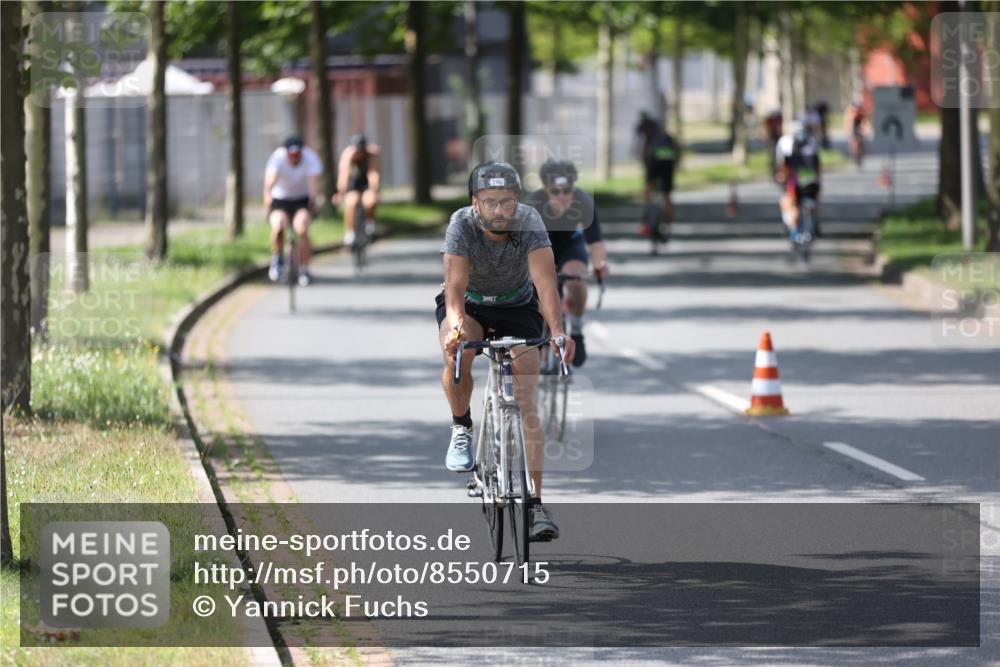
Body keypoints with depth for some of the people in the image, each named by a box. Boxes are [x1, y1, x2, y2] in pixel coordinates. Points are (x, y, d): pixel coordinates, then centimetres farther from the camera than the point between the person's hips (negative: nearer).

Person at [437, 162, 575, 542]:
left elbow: (545, 282, -37)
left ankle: (536, 505, -13)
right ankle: (462, 430, -7)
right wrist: (455, 327, -56)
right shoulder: (462, 225, -27)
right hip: (469, 306, 0)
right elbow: (455, 284, -36)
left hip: (517, 308, 0)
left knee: (527, 405, -12)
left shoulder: (529, 223, -27)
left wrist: (557, 332, -52)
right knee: (456, 354, -35)